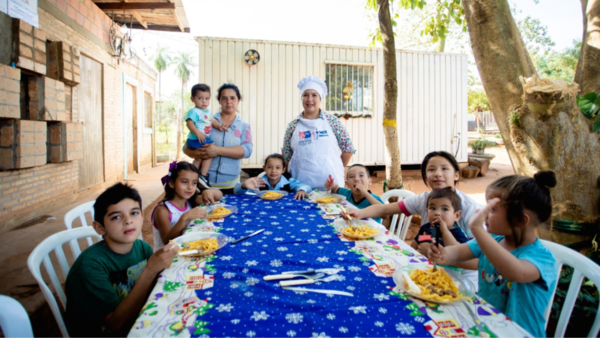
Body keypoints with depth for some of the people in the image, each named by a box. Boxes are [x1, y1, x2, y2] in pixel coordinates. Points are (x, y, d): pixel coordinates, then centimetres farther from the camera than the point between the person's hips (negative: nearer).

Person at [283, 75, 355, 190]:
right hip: (301, 184, 1)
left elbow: (348, 148, 5)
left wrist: (337, 170, 4)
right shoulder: (293, 126, 5)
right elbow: (286, 157, 9)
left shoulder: (332, 121, 2)